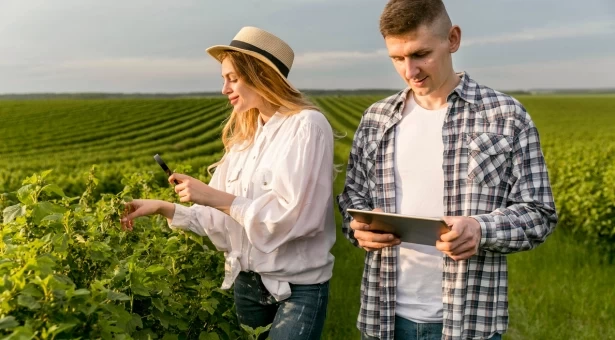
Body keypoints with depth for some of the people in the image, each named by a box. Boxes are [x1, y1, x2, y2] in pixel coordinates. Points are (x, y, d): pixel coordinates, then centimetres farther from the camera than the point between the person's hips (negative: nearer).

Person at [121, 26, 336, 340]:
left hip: (298, 288, -6)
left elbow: (293, 216, -22)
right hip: (246, 281, 7)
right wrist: (163, 208, -2)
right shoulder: (245, 135, 7)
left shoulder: (307, 125, -14)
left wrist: (216, 197, -21)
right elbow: (225, 214, 7)